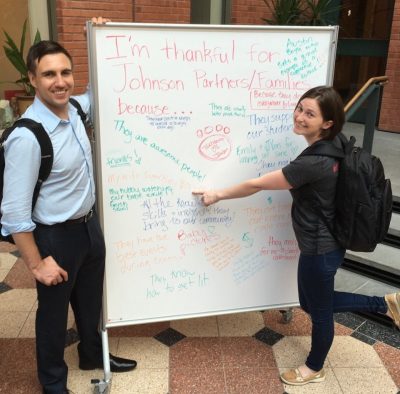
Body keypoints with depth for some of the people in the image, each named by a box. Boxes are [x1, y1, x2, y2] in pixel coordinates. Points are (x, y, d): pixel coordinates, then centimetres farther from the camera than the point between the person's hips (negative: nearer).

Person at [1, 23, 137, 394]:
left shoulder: (74, 109, -5)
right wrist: (37, 263, -17)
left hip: (90, 225, 7)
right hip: (56, 236, -7)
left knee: (90, 300, 26)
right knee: (54, 311, 16)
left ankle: (92, 354, 53)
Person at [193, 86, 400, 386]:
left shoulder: (313, 162, -31)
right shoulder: (331, 148, -4)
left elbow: (256, 185, -21)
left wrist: (218, 195, -10)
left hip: (320, 250, -9)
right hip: (326, 243, 9)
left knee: (319, 311, 16)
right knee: (312, 303, 27)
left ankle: (315, 369, 44)